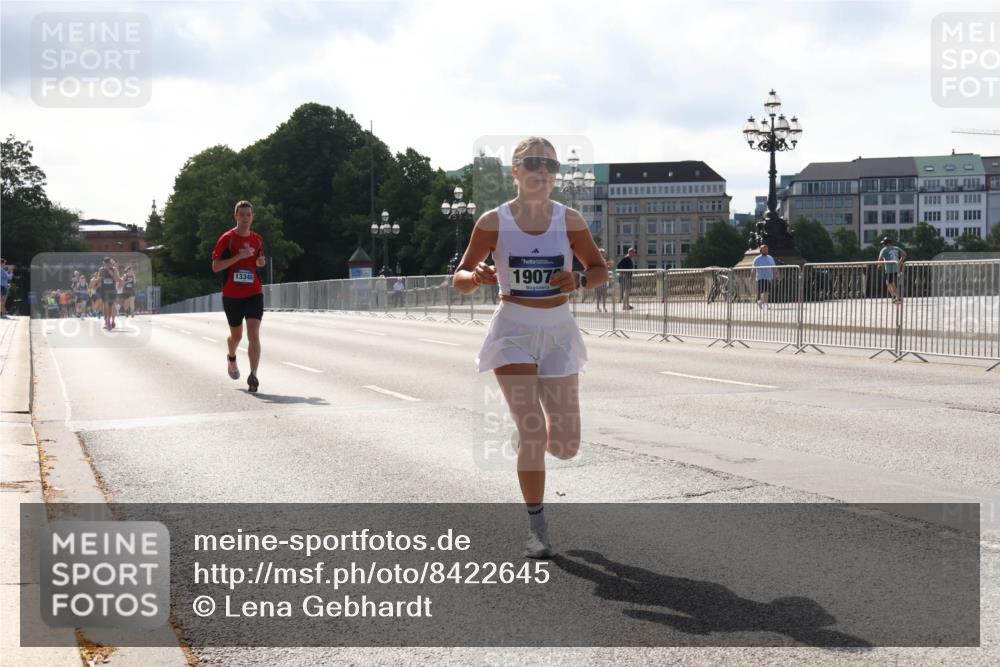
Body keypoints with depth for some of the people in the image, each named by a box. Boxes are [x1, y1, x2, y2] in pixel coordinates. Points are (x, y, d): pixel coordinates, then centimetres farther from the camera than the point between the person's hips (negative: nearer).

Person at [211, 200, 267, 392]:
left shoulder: (258, 239, 8)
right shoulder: (227, 238, -5)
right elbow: (215, 266, -11)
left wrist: (260, 262, 1)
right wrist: (239, 256, -21)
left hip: (254, 293, 2)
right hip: (231, 295, -2)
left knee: (254, 333, -15)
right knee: (236, 335, 14)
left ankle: (253, 375, -20)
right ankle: (231, 358, 48)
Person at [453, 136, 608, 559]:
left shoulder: (569, 221, -3)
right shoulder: (494, 222, -6)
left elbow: (600, 271, 8)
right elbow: (460, 278, 1)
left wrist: (579, 281, -14)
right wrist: (477, 277, -22)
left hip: (559, 332, 2)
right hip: (513, 330, -2)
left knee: (565, 446, 1)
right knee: (531, 433, -12)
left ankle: (530, 441, 39)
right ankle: (537, 528, 5)